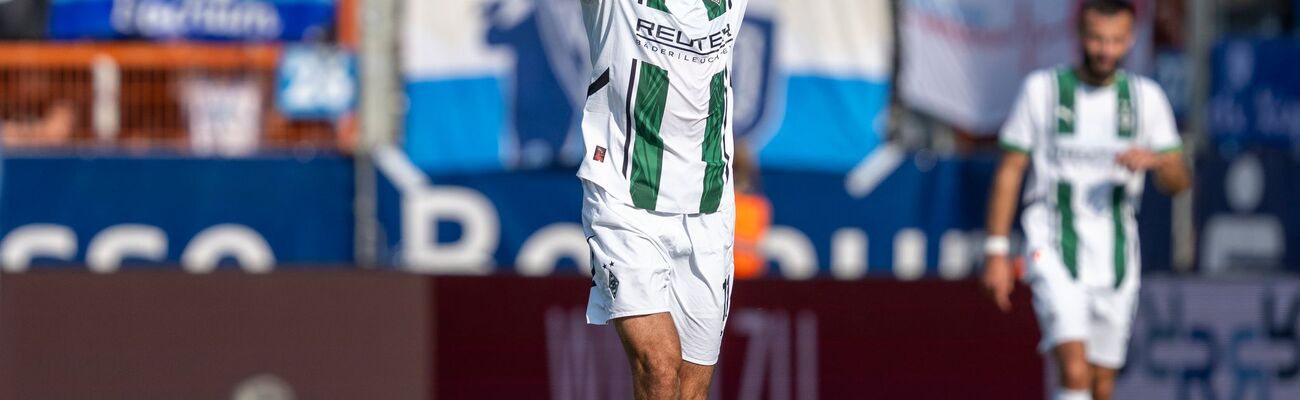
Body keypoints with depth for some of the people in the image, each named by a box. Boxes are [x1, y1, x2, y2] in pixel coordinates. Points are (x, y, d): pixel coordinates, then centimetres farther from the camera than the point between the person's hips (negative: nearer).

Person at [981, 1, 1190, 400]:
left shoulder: (1146, 97, 5)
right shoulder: (1042, 89, 0)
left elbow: (1177, 181, 2)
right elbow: (1010, 170, 3)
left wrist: (1155, 159, -22)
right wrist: (997, 251, -3)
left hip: (1115, 258, 3)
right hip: (1054, 249, -3)